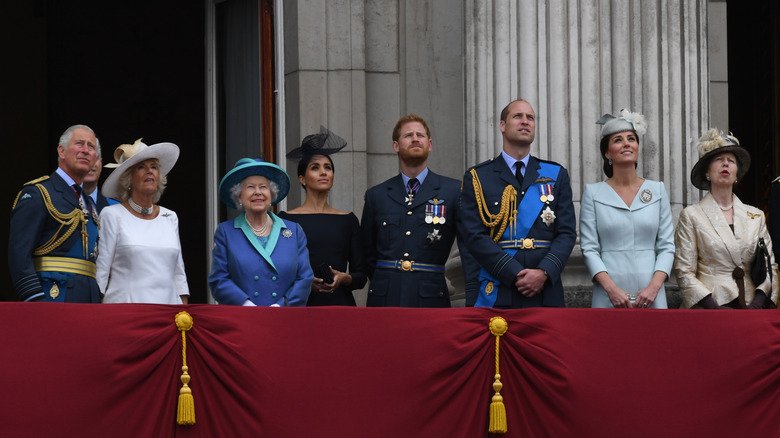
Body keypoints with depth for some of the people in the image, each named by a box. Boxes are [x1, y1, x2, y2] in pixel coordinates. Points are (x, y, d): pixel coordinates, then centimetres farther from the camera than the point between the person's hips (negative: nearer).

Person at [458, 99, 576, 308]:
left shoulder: (557, 175, 15)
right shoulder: (477, 178, 7)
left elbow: (566, 233, 7)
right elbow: (475, 236, -3)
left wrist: (544, 272, -10)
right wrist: (516, 274, -13)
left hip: (546, 293, 2)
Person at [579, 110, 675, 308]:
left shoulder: (657, 190, 11)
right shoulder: (593, 193, 6)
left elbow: (667, 246, 7)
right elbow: (589, 249, 1)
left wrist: (654, 286, -8)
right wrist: (612, 289, -12)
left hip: (650, 294, 1)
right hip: (609, 296, -1)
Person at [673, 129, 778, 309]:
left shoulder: (756, 216, 17)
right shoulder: (691, 216, 7)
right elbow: (684, 272, 2)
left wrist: (757, 303, -3)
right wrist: (713, 307, -11)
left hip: (750, 309, 3)